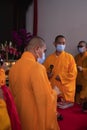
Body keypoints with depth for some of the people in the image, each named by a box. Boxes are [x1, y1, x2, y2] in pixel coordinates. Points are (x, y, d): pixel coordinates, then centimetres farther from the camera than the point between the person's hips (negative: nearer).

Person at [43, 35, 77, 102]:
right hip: (53, 90, 2)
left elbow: (73, 74, -5)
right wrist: (47, 75, -9)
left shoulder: (69, 57, -2)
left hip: (66, 91, -2)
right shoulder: (49, 58, 6)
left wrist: (61, 77, -13)